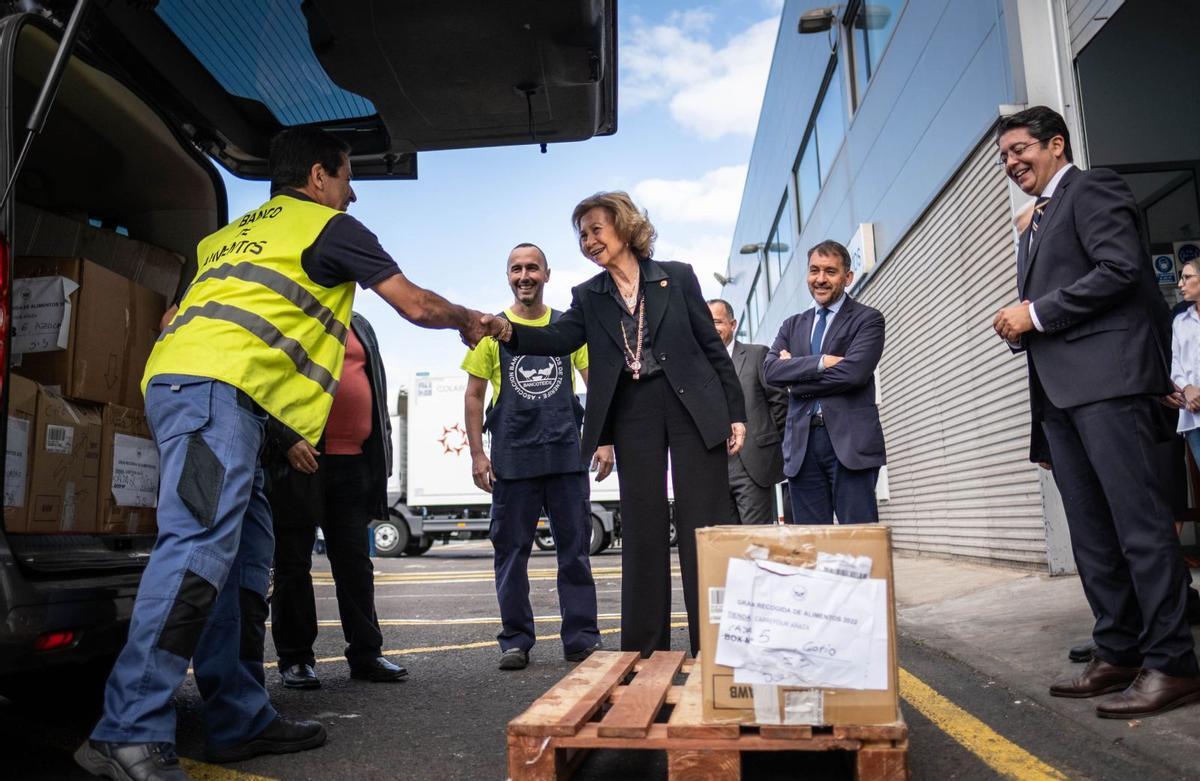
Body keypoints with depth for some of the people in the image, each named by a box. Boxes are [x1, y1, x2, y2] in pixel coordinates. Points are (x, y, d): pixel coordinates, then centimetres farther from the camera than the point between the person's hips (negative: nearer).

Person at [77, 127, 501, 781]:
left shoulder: (236, 231, 32)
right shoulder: (330, 225, 8)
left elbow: (178, 317, 31)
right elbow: (416, 305, 9)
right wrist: (471, 321, 29)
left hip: (176, 379, 9)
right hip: (218, 386, -9)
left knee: (243, 555, 7)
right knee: (199, 547, -18)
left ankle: (241, 720, 9)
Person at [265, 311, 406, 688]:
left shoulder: (360, 327, 20)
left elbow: (377, 387, 21)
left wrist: (382, 447, 12)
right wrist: (287, 439, -17)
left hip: (352, 461, 5)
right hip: (299, 460, -4)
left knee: (356, 561, 7)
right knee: (293, 562, 4)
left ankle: (366, 654, 15)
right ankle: (295, 659, 14)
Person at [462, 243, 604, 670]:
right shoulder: (491, 330, 6)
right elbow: (474, 395, 7)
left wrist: (604, 440, -1)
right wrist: (476, 453, -1)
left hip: (567, 455, 1)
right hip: (511, 458, 0)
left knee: (575, 549, 4)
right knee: (511, 551, 5)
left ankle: (582, 638, 14)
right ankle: (515, 640, 16)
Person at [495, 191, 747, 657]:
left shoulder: (677, 277, 5)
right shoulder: (588, 297, 11)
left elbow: (713, 346, 4)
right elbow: (558, 340, -5)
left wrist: (735, 411, -1)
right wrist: (509, 333, -24)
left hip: (694, 408, -2)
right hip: (633, 416, 2)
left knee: (703, 528, 0)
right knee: (643, 530, 4)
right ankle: (646, 649, 13)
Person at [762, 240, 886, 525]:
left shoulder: (867, 319, 5)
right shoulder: (792, 325, 18)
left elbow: (853, 371, -12)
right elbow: (770, 369, 1)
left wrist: (796, 378, -3)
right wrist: (820, 362, -11)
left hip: (850, 440, -4)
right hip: (802, 444, 4)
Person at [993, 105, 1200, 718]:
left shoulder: (1092, 188, 2)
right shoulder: (1036, 224, 27)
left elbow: (1121, 269, -13)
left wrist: (1036, 314, -11)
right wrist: (1020, 327, 6)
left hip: (1107, 375, -9)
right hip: (1058, 389, 9)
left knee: (1138, 519, -8)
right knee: (1090, 529, 7)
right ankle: (1118, 653, 13)